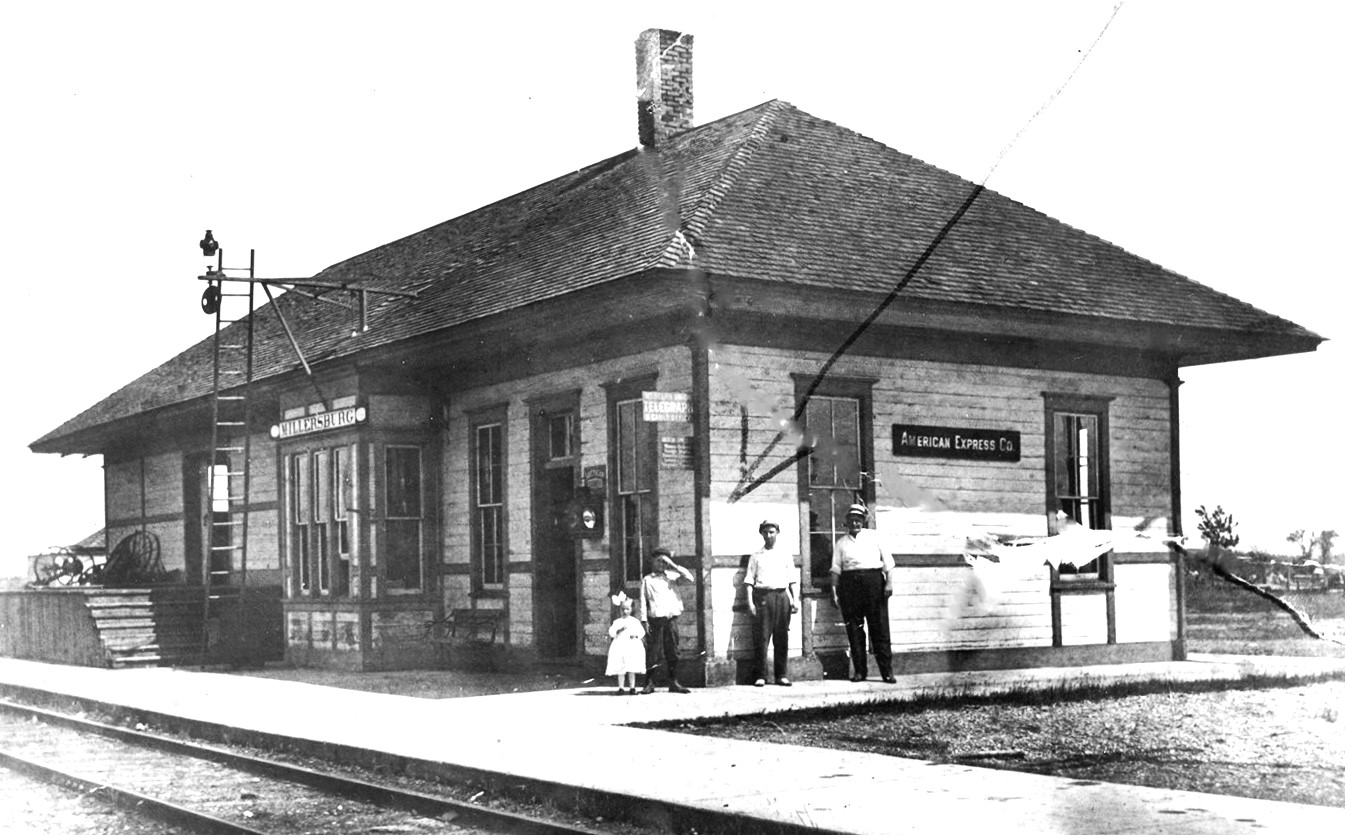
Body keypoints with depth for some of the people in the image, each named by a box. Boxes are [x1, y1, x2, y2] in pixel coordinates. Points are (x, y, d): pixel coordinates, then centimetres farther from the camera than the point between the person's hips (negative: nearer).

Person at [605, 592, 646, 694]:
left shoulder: (635, 621, 8)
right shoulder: (617, 622, 8)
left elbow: (642, 632, 5)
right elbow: (611, 633, -2)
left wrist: (636, 635, -13)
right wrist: (619, 630, -16)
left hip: (633, 645, -1)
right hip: (620, 646, 1)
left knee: (631, 670, -1)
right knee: (620, 670, -2)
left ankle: (632, 688, 4)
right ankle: (621, 688, 2)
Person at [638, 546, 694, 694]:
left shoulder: (671, 575, 15)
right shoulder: (646, 579, 7)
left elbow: (688, 576, 4)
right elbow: (643, 601, 3)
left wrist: (673, 565, 0)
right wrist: (644, 621, -4)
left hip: (671, 618, 3)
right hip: (656, 619, -3)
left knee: (672, 651, 5)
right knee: (653, 651, -4)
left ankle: (673, 683, 10)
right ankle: (649, 683, 0)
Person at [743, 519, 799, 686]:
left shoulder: (785, 555, 15)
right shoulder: (756, 557, 10)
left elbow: (793, 580, 13)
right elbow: (749, 580, 6)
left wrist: (795, 599, 2)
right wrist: (750, 602, -4)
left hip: (782, 596, 2)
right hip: (762, 596, -2)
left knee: (782, 638, 1)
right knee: (761, 637, -6)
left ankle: (782, 675, 7)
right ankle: (759, 676, -3)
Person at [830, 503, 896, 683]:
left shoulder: (874, 537, 12)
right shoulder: (841, 542, 15)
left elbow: (887, 561, 7)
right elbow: (835, 568, 10)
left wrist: (889, 582, -3)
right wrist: (834, 590, 0)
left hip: (873, 580, -1)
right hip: (850, 582, 1)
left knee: (880, 627, -4)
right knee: (854, 628, -1)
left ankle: (887, 671, -3)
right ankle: (860, 671, 6)